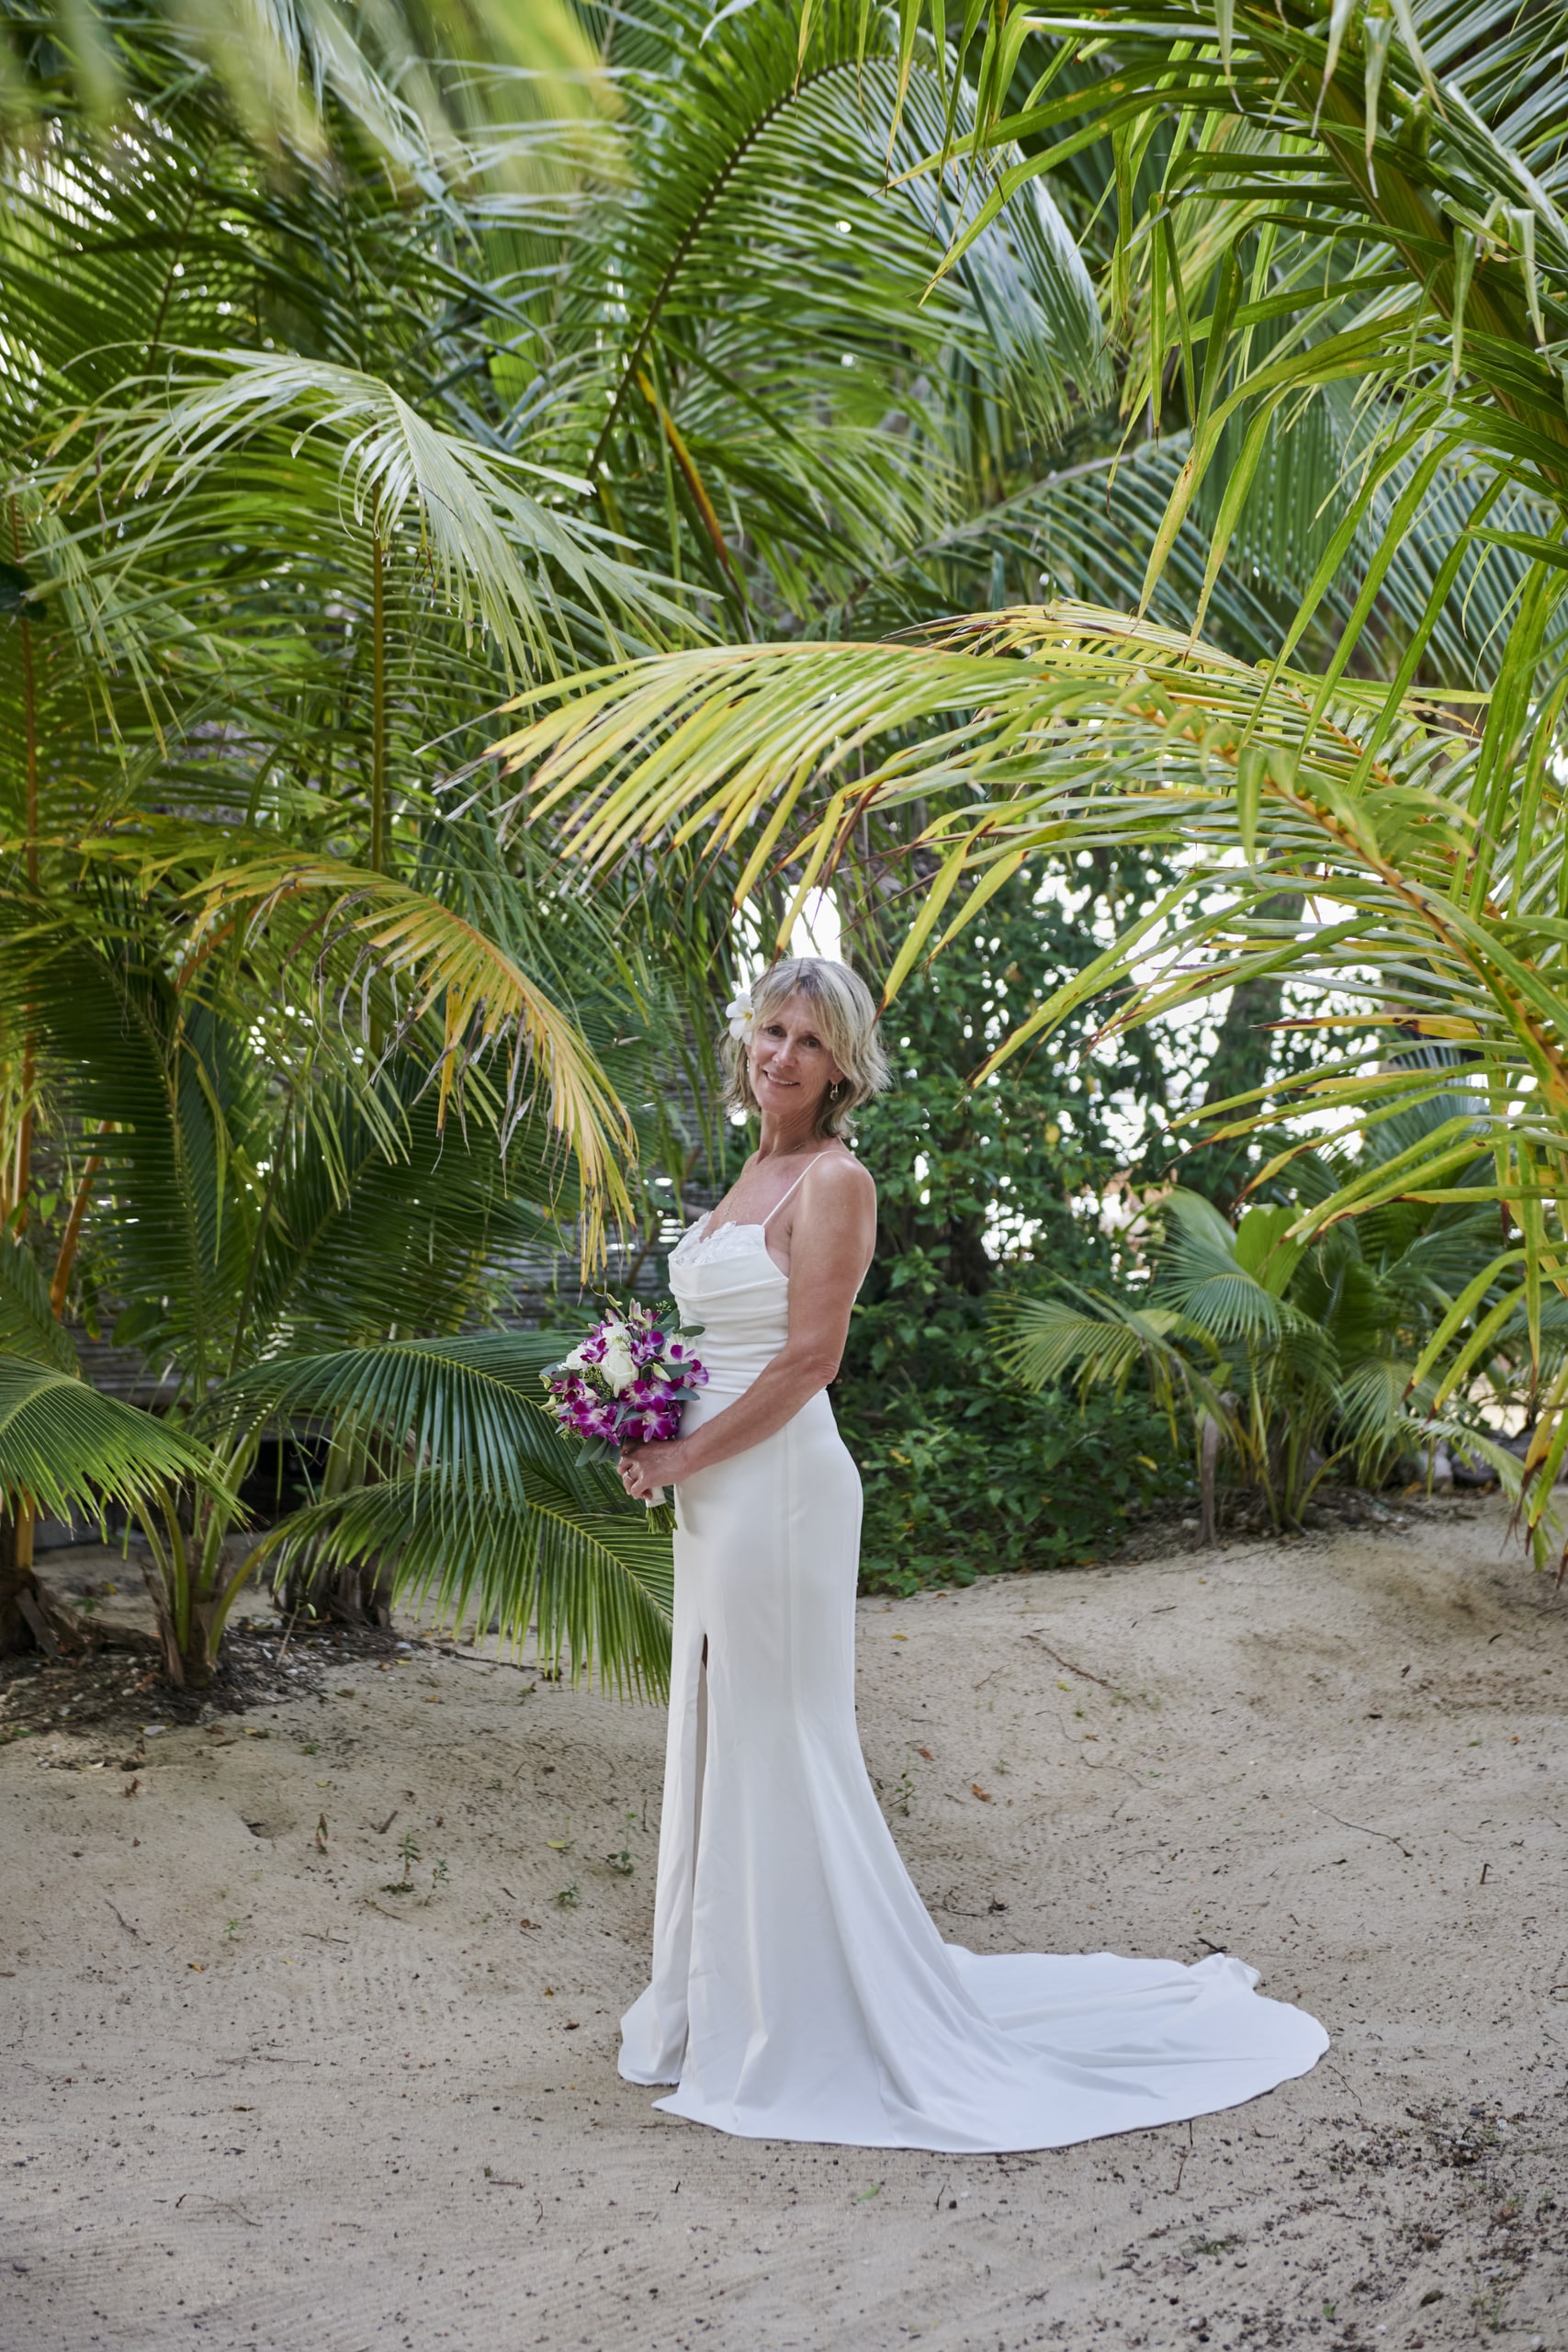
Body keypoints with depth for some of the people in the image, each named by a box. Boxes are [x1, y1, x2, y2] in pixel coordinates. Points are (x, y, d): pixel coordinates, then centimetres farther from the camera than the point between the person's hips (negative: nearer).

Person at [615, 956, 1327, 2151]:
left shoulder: (834, 1180, -11)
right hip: (717, 1497, 9)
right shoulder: (753, 1175, 16)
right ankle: (724, 1997, 29)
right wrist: (650, 1430, 5)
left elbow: (808, 1358, -18)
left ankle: (806, 2019, 10)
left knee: (776, 1746, -2)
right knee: (719, 1739, 16)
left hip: (778, 1485, -9)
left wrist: (687, 1456, -15)